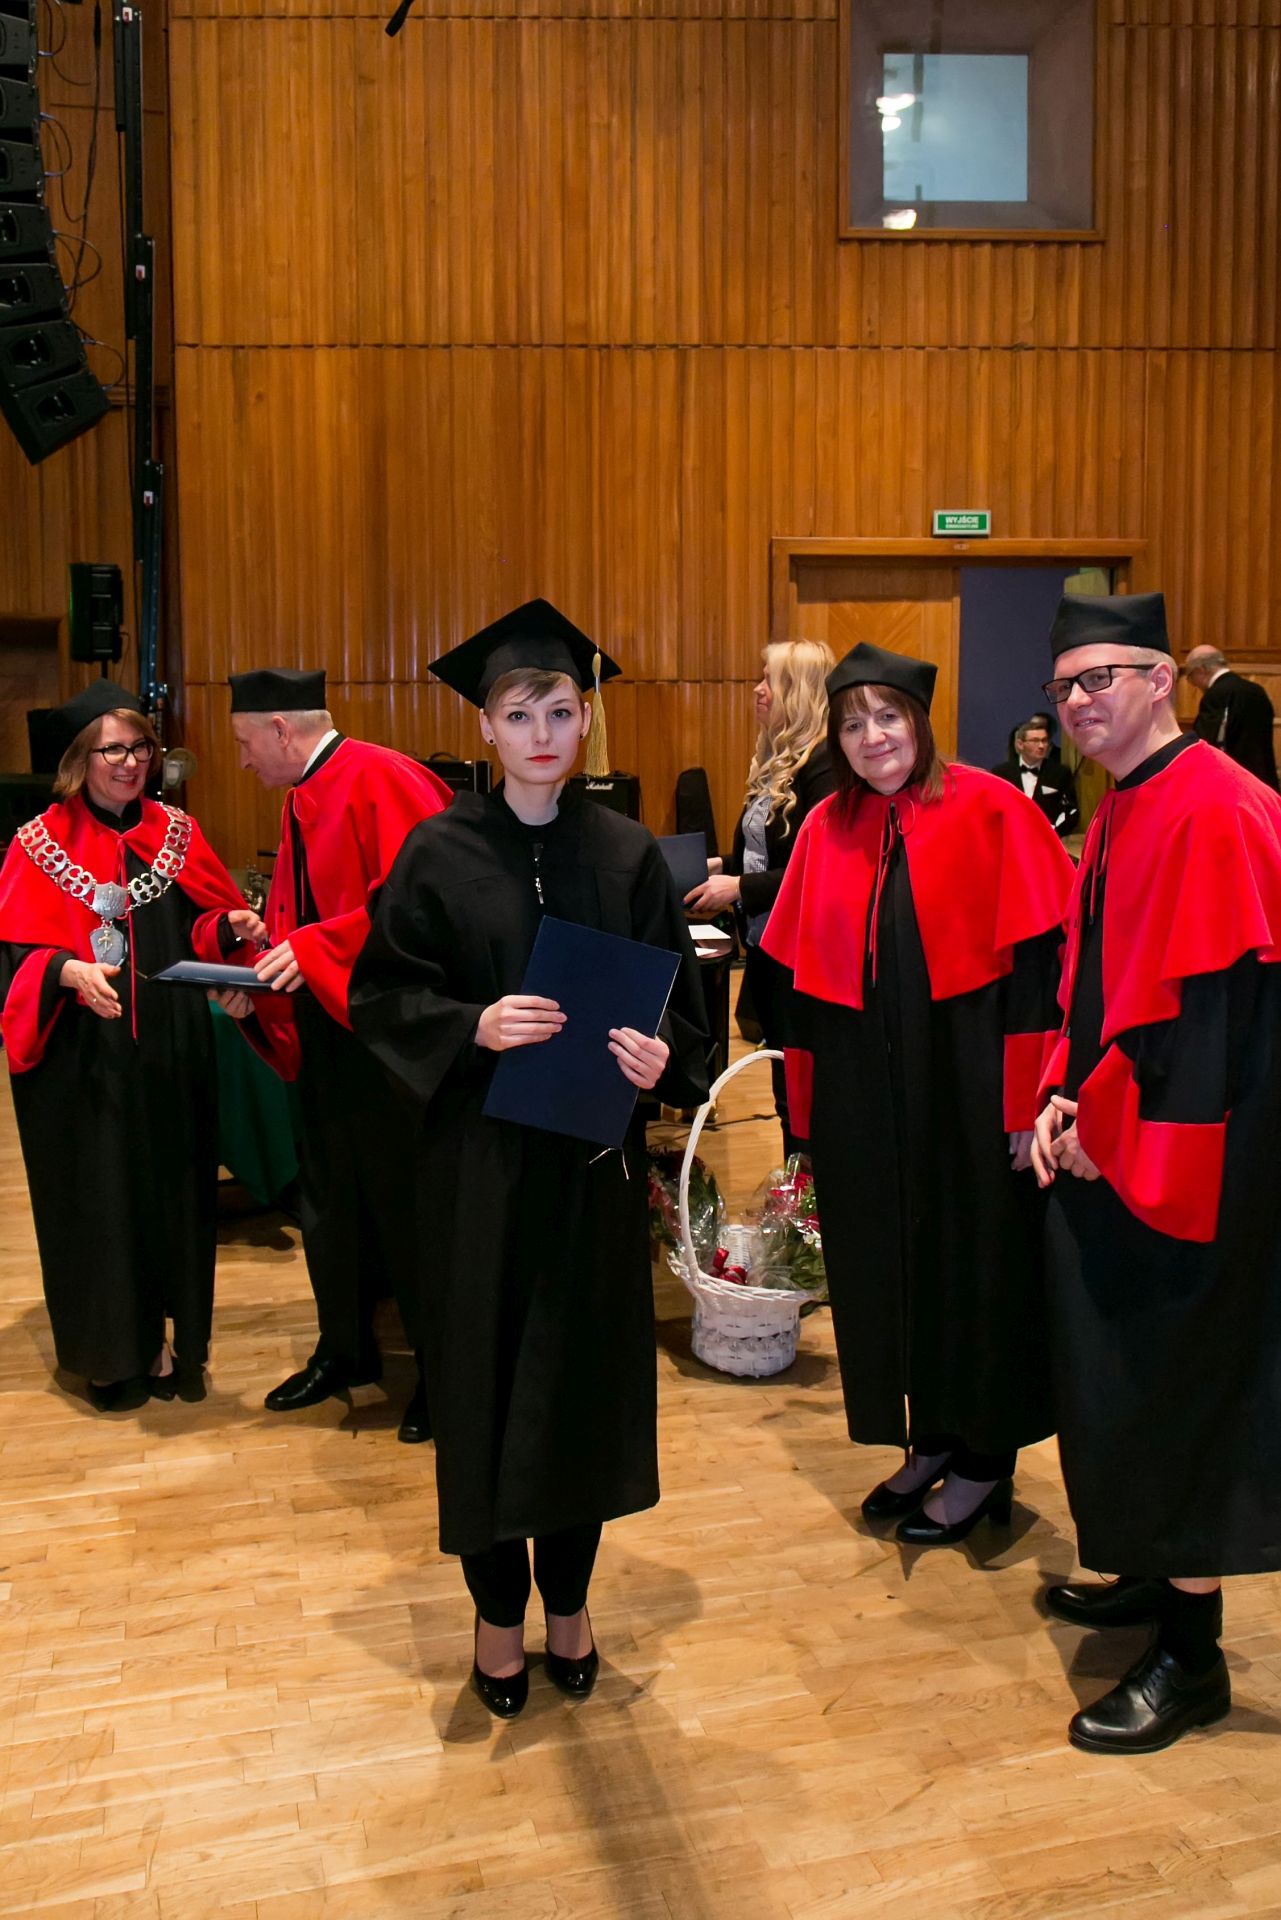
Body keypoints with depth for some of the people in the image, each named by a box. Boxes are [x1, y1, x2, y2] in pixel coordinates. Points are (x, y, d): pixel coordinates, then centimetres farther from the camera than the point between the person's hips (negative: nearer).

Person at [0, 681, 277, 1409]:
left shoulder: (176, 831, 6)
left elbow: (204, 929, 9)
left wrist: (231, 927, -13)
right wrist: (68, 973, -27)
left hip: (170, 1050, 3)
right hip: (82, 1058, -3)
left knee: (171, 1191, 8)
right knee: (95, 1197, 4)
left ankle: (166, 1339, 23)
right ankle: (109, 1349, 20)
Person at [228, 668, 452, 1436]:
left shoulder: (382, 782, -16)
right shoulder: (302, 802, 13)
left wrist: (315, 949, -25)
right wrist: (268, 961, -1)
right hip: (329, 1028, 9)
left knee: (405, 1202, 1)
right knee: (330, 1194, 17)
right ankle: (345, 1350, 34)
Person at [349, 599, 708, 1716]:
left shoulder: (627, 855, 2)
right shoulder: (440, 855, -3)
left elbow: (679, 997, 3)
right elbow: (383, 995, -4)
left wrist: (661, 1057, -17)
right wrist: (474, 1025, -21)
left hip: (594, 1153, 2)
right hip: (481, 1153, -2)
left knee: (586, 1373, 11)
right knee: (488, 1379, 6)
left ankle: (569, 1602, 31)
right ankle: (499, 1611, 26)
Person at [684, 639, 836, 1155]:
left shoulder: (822, 764, -16)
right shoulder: (775, 759, 11)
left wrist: (741, 888, -20)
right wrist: (719, 869, 7)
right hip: (764, 946, 9)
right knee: (789, 1092, 17)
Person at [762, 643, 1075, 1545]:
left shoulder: (990, 812, -9)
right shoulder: (827, 829, 5)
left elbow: (1040, 960, -11)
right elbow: (804, 972, 8)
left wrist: (1030, 1099, -15)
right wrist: (810, 1103, 6)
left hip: (968, 1088, -5)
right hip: (866, 1094, 5)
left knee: (974, 1259, 7)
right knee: (889, 1262, 13)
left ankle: (985, 1461, 24)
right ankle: (932, 1439, 32)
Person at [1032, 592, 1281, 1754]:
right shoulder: (1117, 818, 12)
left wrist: (1105, 1130, -16)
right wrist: (1064, 1101, 3)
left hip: (1184, 1164, -9)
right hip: (1108, 1150, 10)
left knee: (1176, 1389, 1)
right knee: (1119, 1381, 19)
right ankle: (1154, 1575, 37)